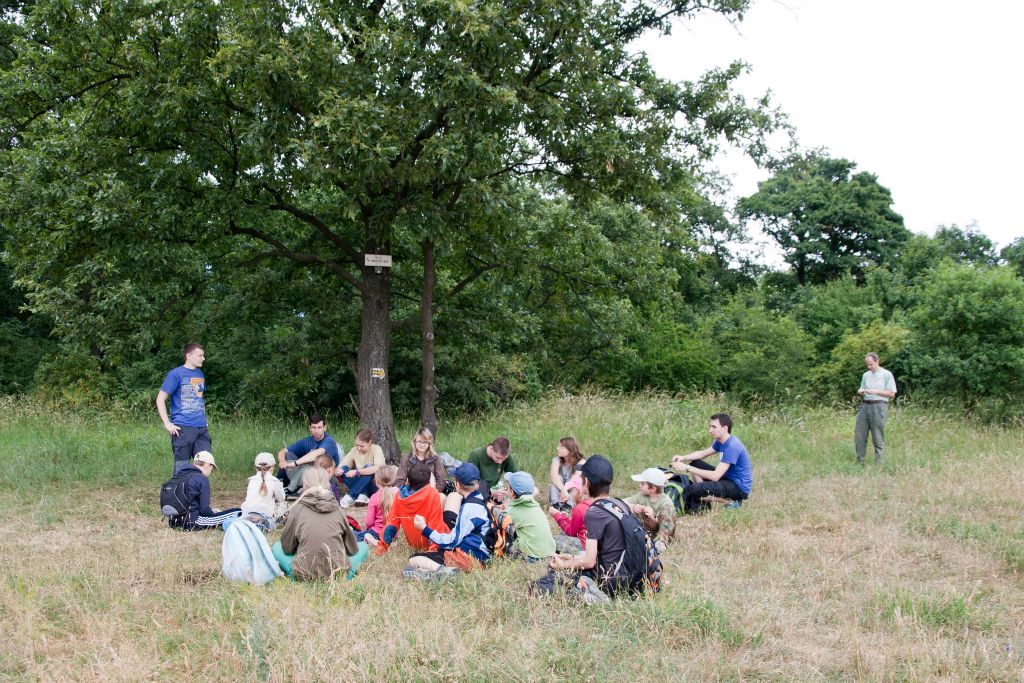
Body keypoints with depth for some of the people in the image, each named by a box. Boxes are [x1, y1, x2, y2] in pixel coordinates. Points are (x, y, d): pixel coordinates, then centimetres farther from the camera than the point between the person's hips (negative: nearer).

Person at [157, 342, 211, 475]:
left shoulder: (200, 374, 14)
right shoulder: (176, 374, -6)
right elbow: (160, 399, -8)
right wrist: (167, 424, -15)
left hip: (202, 428, 6)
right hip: (183, 428, -6)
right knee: (182, 467, -1)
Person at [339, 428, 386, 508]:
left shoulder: (376, 449, -13)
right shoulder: (354, 450, -1)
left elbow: (377, 468, -31)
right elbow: (342, 466, -7)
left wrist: (357, 472, -40)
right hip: (361, 486, 4)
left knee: (369, 467, -32)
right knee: (344, 469, -19)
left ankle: (351, 496, -32)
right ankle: (362, 495, -29)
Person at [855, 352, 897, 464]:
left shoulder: (886, 374, 0)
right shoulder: (865, 375, 17)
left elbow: (892, 394, -4)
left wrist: (876, 391, -13)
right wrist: (860, 392, -1)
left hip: (879, 406, -5)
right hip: (865, 405, 5)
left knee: (878, 438, -4)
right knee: (859, 435, 0)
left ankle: (878, 463, 1)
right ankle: (859, 462, 7)